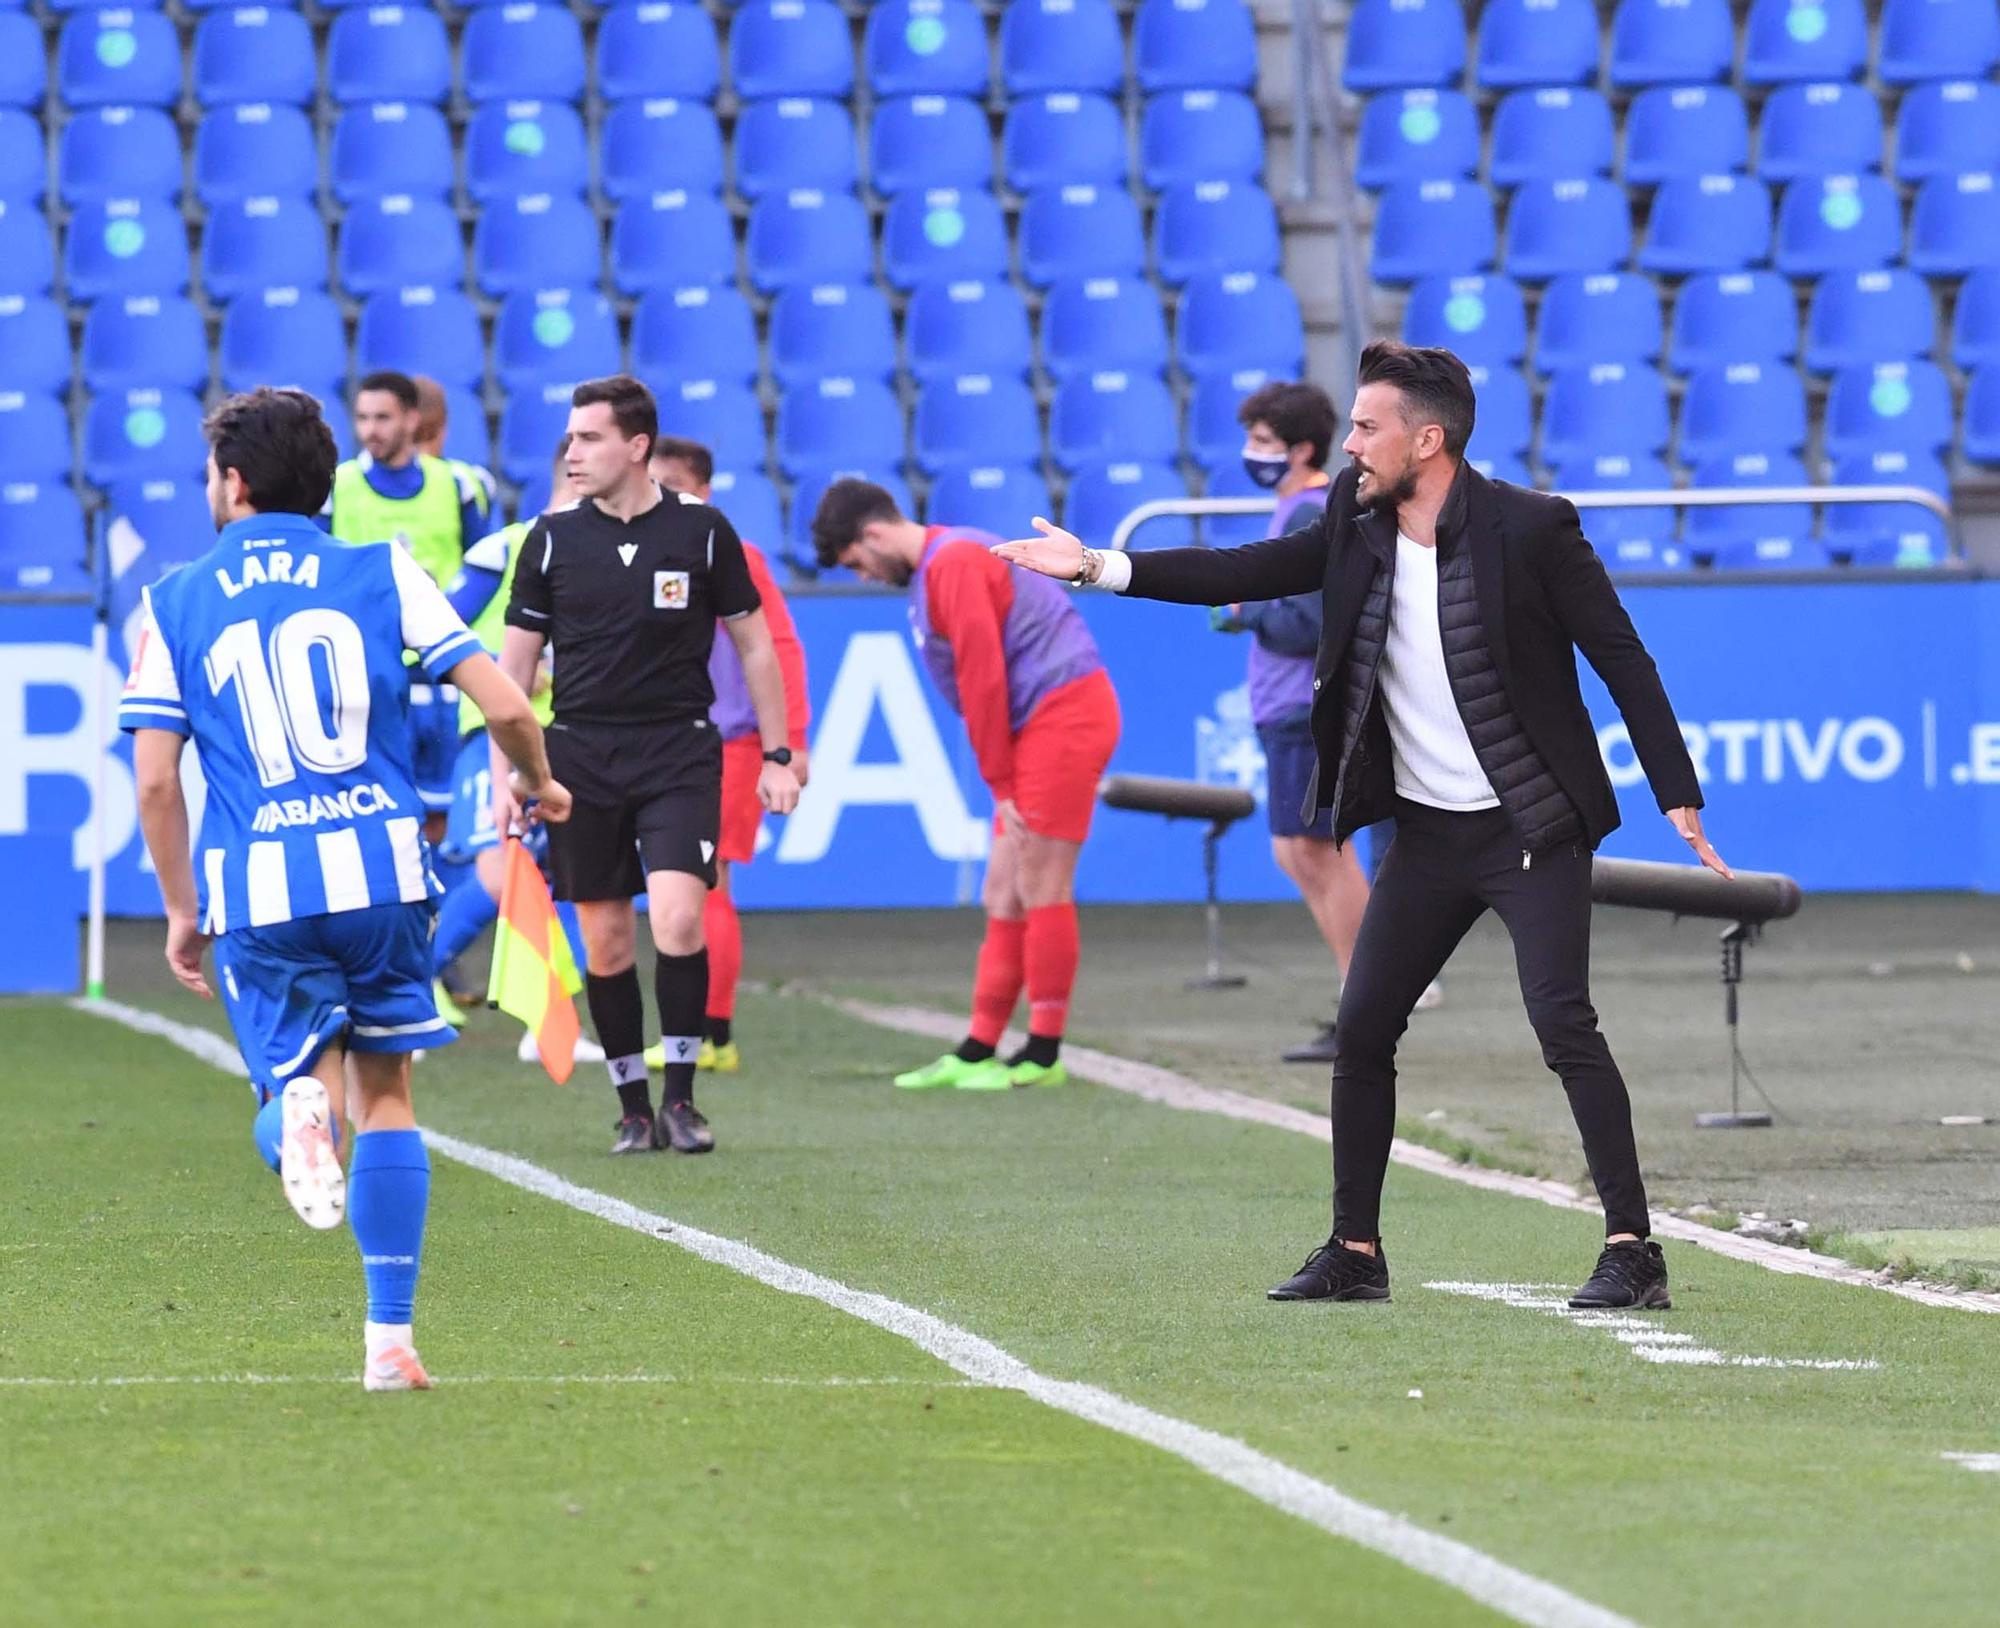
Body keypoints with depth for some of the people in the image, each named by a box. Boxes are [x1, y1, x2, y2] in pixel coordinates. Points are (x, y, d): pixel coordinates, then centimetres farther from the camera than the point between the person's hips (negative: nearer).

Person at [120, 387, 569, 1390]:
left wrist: (182, 911, 15)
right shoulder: (383, 573, 8)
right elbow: (505, 706, 1)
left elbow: (155, 777, 4)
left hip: (256, 887, 0)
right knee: (386, 1095, 13)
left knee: (307, 1071, 10)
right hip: (379, 866, 1)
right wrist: (537, 783, 22)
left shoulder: (174, 604, 8)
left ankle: (306, 1104, -29)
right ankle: (390, 1339, 9)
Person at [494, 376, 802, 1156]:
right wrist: (503, 777, 2)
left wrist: (777, 756, 5)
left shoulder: (702, 530, -1)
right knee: (605, 941, 2)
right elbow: (514, 664, 8)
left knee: (677, 916, -18)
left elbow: (754, 646, 8)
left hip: (679, 749, -2)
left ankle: (680, 1097, -6)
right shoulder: (553, 539, 2)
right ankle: (634, 1110, 13)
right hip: (581, 754, 2)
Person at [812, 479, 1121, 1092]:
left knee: (1040, 889, -7)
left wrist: (1000, 781, -12)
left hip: (1062, 719, -10)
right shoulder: (934, 569, 19)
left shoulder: (954, 564, -14)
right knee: (1004, 894, 9)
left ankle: (1044, 1057, -3)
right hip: (1039, 726, 10)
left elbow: (983, 678, -17)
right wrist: (1004, 781, 13)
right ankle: (978, 1052, 11)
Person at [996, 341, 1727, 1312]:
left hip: (1532, 831, -7)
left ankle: (1632, 1251, -13)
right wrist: (1098, 569, 3)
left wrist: (1678, 797, -13)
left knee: (1563, 1025, -17)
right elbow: (1249, 573, 8)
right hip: (1427, 833, 7)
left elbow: (1621, 658, -10)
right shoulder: (1358, 525, 3)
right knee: (1361, 1032, 6)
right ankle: (1355, 1252, 17)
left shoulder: (1530, 529, -14)